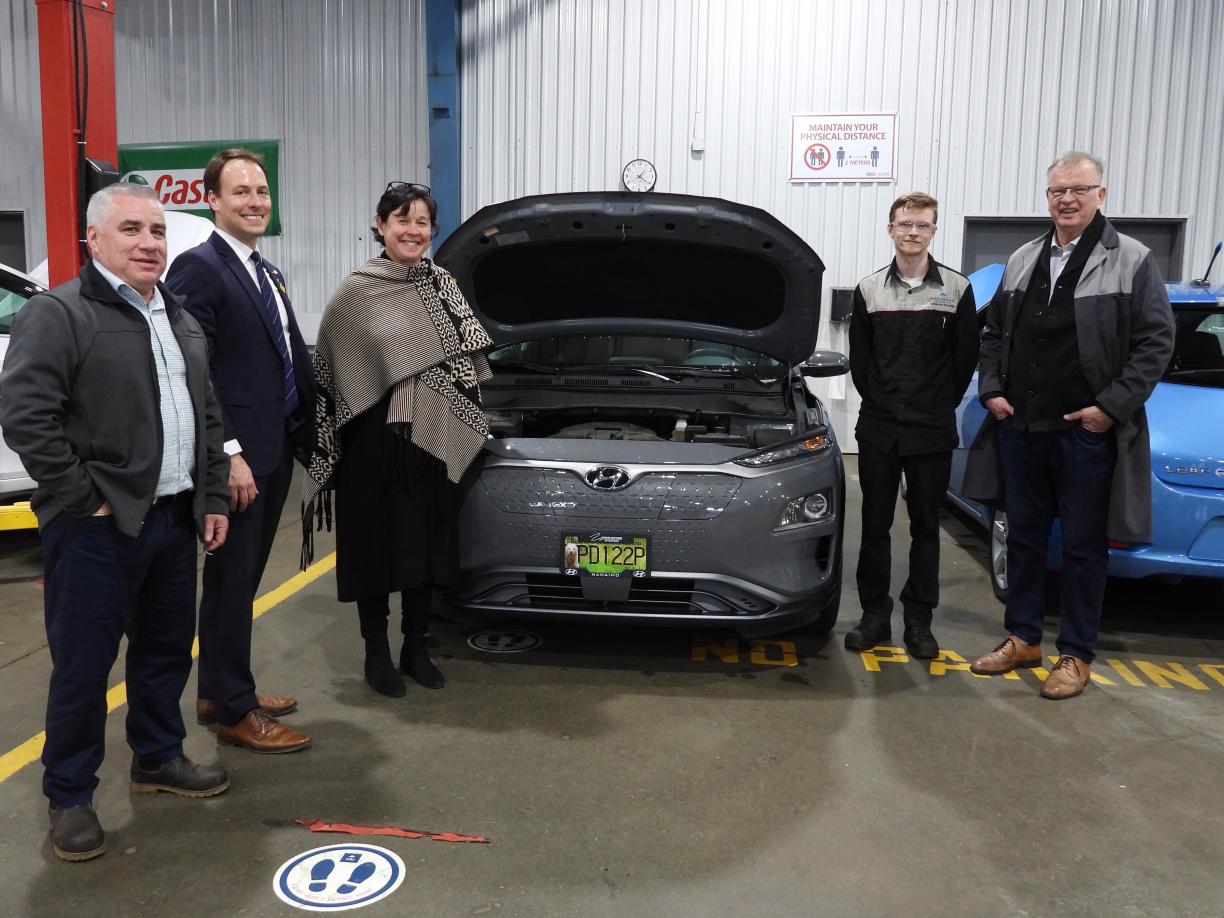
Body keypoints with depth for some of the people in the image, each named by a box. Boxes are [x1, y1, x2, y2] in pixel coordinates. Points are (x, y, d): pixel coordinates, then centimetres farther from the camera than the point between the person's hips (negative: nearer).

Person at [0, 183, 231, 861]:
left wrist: (213, 498, 11)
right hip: (98, 528, -7)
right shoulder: (57, 314, -9)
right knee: (83, 664, 3)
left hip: (174, 519, 7)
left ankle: (157, 757, 36)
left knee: (167, 650, 17)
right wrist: (85, 498, -17)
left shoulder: (180, 321, 14)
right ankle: (69, 796, 20)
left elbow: (207, 417, 17)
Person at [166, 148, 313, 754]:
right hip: (236, 458, -9)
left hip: (275, 451, 9)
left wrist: (305, 432, 8)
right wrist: (229, 454, -21)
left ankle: (219, 693, 32)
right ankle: (233, 711, 15)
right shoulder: (198, 268, -12)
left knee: (243, 580, 17)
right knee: (231, 583, 2)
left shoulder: (268, 273, 16)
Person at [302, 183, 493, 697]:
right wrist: (325, 444, -6)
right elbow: (329, 371, -3)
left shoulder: (442, 286, 6)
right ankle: (376, 654, 20)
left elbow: (468, 359, 11)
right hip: (372, 442, -3)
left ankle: (416, 649, 25)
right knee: (373, 546, 5)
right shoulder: (355, 294, -5)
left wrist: (467, 428, 7)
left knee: (424, 546, 10)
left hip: (431, 441, 4)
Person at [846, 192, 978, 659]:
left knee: (926, 525, 7)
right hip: (878, 428, 1)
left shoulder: (956, 289, 1)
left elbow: (966, 358, 4)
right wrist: (880, 402, 2)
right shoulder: (869, 290, 4)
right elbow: (859, 359, 8)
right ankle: (875, 615, 16)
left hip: (932, 432, -1)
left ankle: (919, 620, 16)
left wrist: (941, 406, 2)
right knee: (875, 523, 5)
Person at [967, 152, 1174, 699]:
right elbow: (993, 333, 16)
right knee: (1024, 536, 13)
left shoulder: (1131, 262, -4)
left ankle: (1076, 655, 18)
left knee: (1083, 546, 5)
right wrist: (992, 390, 3)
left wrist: (1112, 406, -14)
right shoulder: (1021, 261, 11)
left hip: (1087, 432, -4)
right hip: (1019, 428, 5)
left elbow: (1156, 341, -7)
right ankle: (1023, 639, 27)